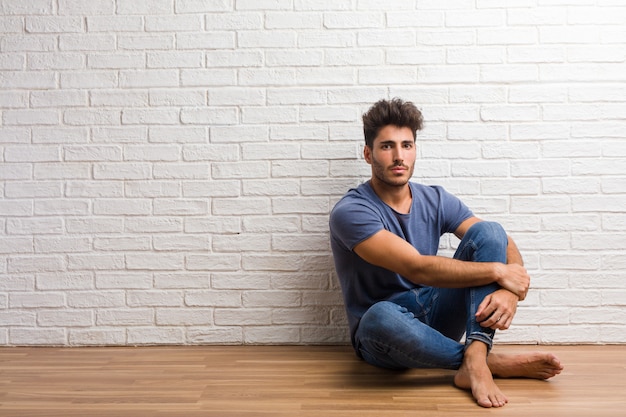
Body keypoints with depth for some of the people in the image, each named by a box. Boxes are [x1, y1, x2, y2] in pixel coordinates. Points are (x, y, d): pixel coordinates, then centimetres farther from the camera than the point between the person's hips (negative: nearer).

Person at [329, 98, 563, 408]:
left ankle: (474, 359, -30)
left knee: (489, 231, -14)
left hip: (435, 314, 5)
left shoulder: (435, 200, 3)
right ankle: (493, 362, -19)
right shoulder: (350, 212, -16)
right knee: (382, 317, -44)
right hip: (382, 334, -5)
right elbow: (418, 268, -26)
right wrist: (497, 271, -20)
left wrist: (509, 291, -24)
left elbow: (504, 245, -2)